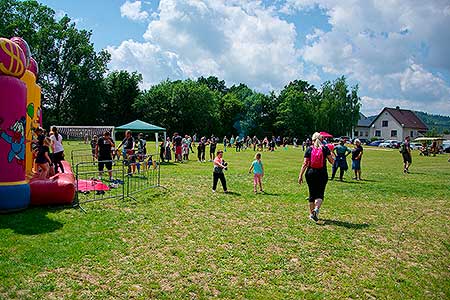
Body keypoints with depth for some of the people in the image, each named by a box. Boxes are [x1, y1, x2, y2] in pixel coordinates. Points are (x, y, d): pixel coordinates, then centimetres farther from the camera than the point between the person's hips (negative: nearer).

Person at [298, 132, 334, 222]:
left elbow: (305, 164, -4)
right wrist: (331, 154, 20)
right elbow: (332, 161, 0)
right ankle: (316, 208, -22)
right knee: (320, 194, 4)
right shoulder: (325, 149, -1)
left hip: (311, 173, 1)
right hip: (322, 174, -1)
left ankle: (311, 213, 19)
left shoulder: (309, 149, 0)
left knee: (312, 194, 12)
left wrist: (300, 175, -1)